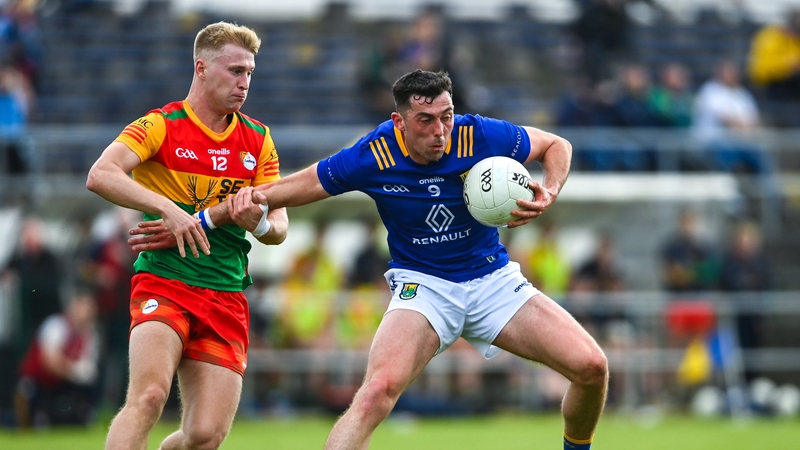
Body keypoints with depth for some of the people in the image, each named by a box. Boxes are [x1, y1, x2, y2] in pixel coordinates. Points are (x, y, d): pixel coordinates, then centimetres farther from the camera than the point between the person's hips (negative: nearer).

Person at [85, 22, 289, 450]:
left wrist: (259, 222, -10)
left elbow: (279, 228, 14)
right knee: (148, 396, -28)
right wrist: (167, 208, -29)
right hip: (163, 282, -4)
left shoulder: (257, 139, 13)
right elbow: (100, 176, -19)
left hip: (226, 299, 4)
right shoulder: (160, 126, -3)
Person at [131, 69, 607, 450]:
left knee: (591, 367, -12)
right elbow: (288, 190, -6)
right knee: (379, 389, -29)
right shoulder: (373, 156, -18)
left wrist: (548, 194, -19)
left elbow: (557, 145, 3)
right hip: (422, 285, -3)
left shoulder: (481, 137, -16)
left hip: (494, 279, 3)